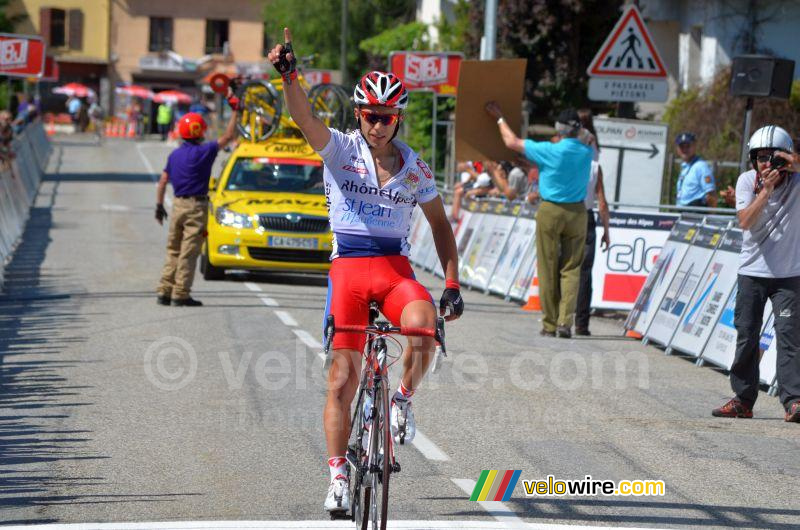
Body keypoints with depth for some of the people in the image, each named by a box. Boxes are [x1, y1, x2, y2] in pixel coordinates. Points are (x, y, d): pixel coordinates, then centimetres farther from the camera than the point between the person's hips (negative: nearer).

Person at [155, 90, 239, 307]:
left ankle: (164, 291, 10)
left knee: (173, 250, 13)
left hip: (178, 204, 6)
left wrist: (159, 205, 16)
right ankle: (181, 294, -5)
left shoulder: (174, 155, 10)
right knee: (189, 252, -4)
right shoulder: (202, 152, -10)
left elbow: (162, 181, 11)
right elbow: (228, 136, -7)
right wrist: (234, 111, 1)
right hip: (196, 206, -6)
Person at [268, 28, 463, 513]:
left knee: (424, 324, -32)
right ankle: (338, 474, 7)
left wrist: (452, 283, 4)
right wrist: (289, 75, -39)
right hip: (348, 268, -1)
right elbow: (304, 117, -20)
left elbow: (440, 224, 13)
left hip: (395, 268, 1)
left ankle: (404, 399, -5)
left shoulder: (415, 168, 4)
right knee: (343, 378, -4)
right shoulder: (340, 150, -2)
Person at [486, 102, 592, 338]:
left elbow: (512, 142, 0)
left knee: (548, 270, 5)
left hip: (549, 212, -2)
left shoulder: (549, 151, -12)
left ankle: (549, 324, 7)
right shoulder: (586, 152, -2)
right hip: (577, 212, 3)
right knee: (571, 269, 3)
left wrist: (499, 117, 15)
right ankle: (566, 321, -11)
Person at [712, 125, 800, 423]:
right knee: (746, 337, 7)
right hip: (752, 272, 2)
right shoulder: (747, 181, -3)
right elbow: (745, 222, -15)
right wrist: (766, 190, -24)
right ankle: (742, 400, 16)